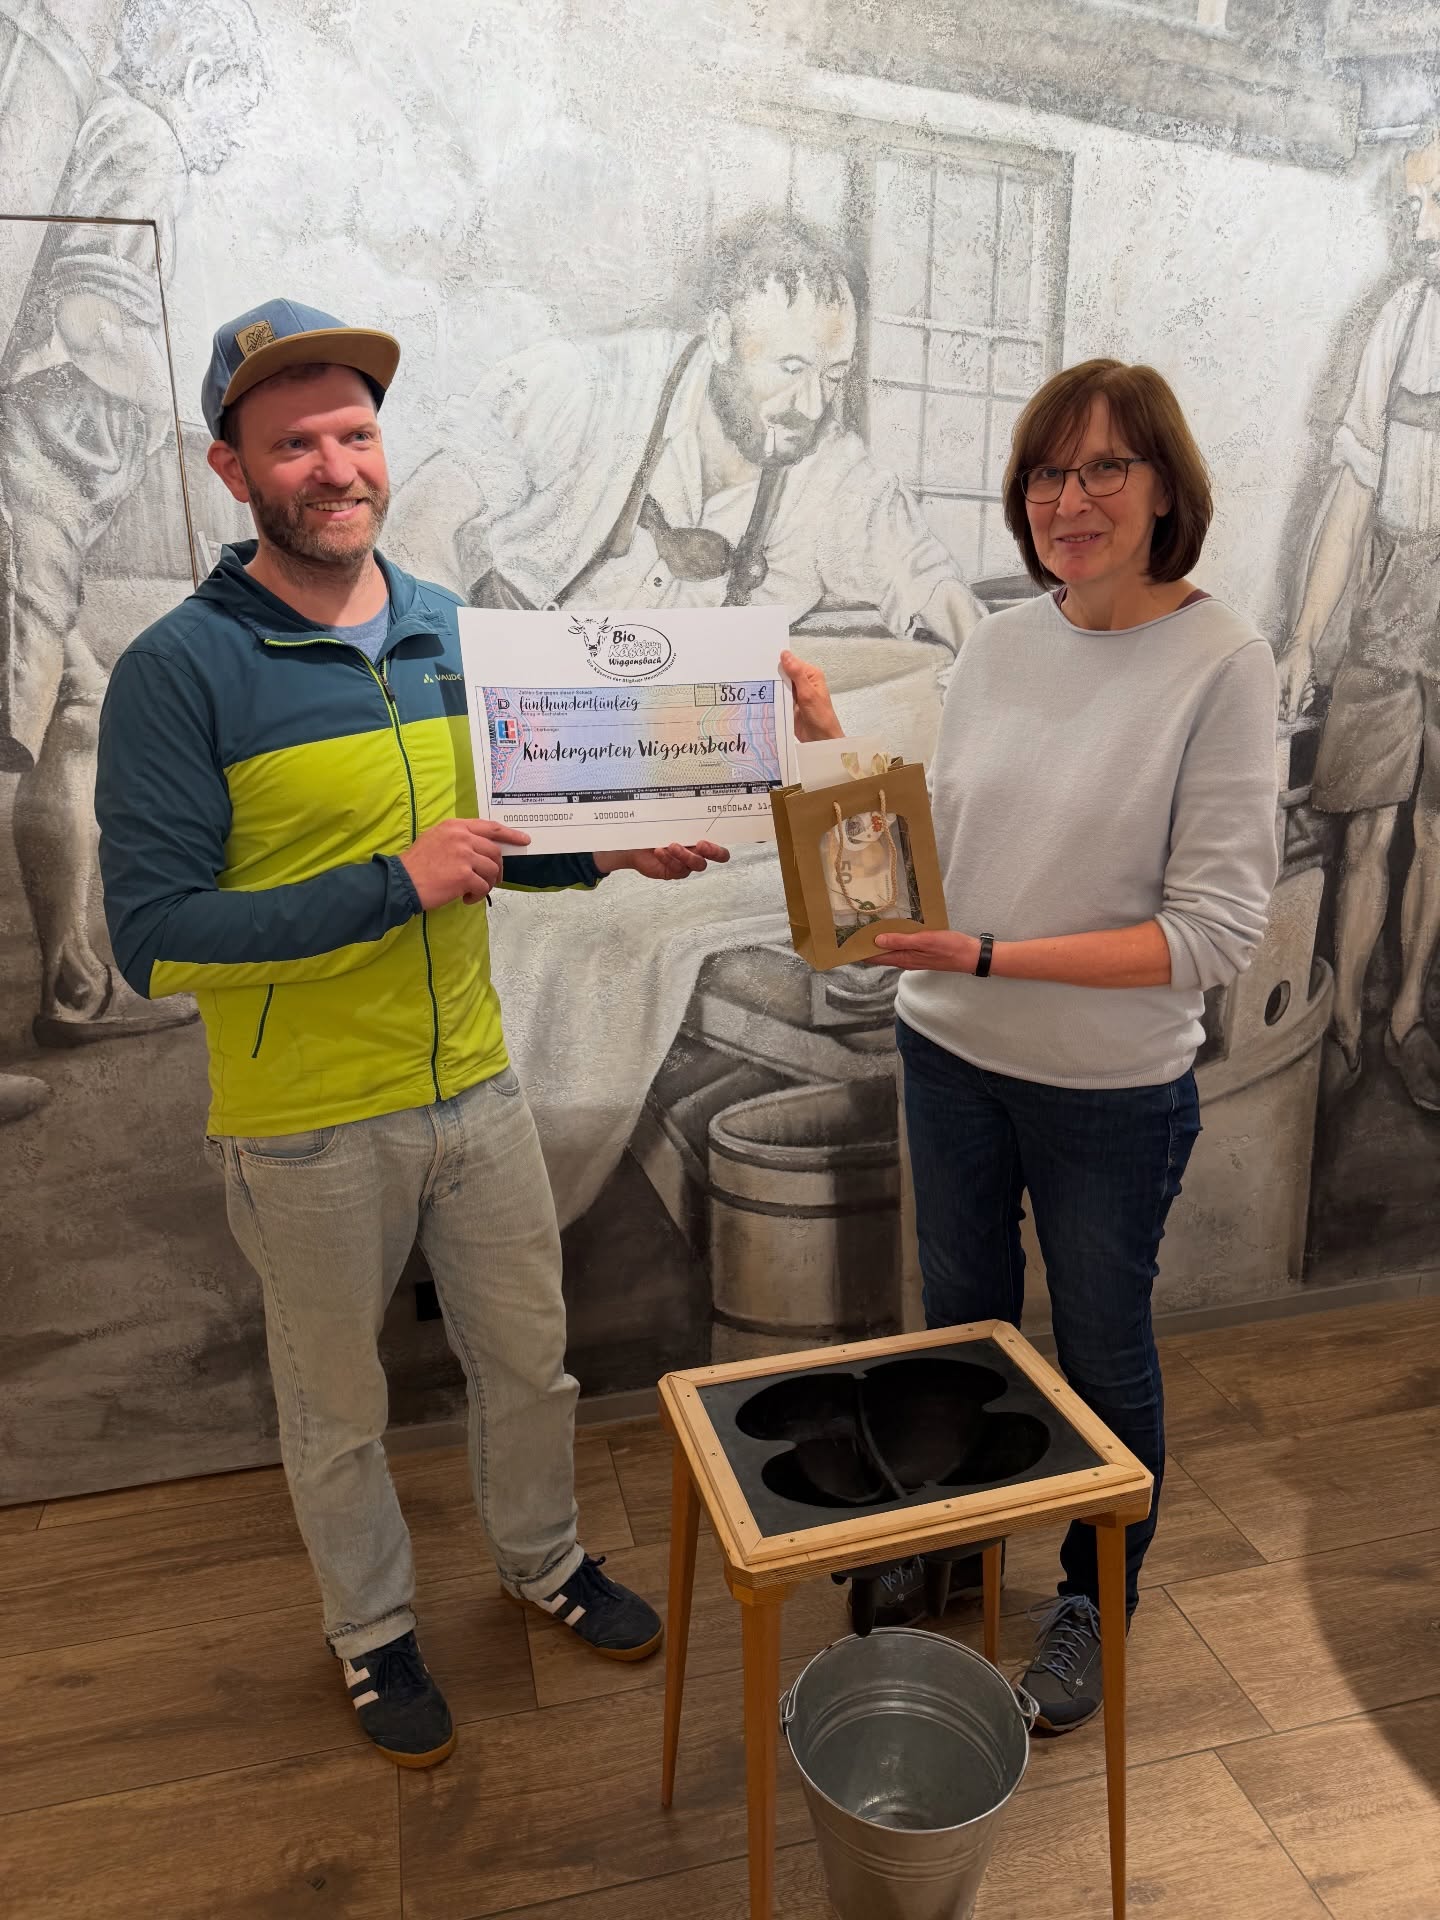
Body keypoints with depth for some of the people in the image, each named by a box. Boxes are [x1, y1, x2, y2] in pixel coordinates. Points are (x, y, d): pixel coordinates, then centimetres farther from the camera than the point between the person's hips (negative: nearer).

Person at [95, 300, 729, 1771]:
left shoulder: (450, 631, 3)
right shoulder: (181, 670, -16)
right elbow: (152, 936, -19)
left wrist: (612, 852, -4)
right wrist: (390, 888, -25)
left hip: (475, 1089, 5)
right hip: (306, 1128, -4)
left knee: (529, 1360, 21)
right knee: (336, 1410, 17)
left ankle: (542, 1558, 49)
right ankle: (373, 1631, 45)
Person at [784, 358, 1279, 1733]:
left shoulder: (1221, 662, -15)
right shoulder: (997, 647, 0)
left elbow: (1217, 927, -19)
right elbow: (930, 851, 5)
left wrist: (992, 956, -26)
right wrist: (833, 746, -8)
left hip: (1115, 1089, -4)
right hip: (949, 1054, 5)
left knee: (1101, 1349, 16)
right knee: (961, 1315, 22)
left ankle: (1095, 1601, 43)